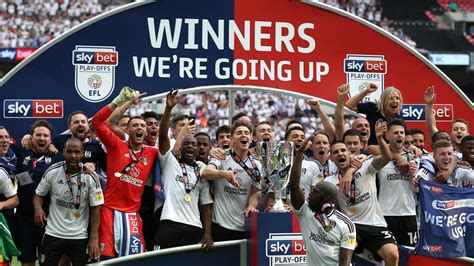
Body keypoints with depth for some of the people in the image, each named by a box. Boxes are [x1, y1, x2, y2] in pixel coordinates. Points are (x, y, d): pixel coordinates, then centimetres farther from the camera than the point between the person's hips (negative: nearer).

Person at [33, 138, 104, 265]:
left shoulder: (91, 177, -8)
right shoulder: (52, 172, -5)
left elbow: (95, 208, -4)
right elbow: (39, 195, 8)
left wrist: (94, 238, -8)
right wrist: (38, 208, -15)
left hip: (79, 236, -1)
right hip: (53, 234, 1)